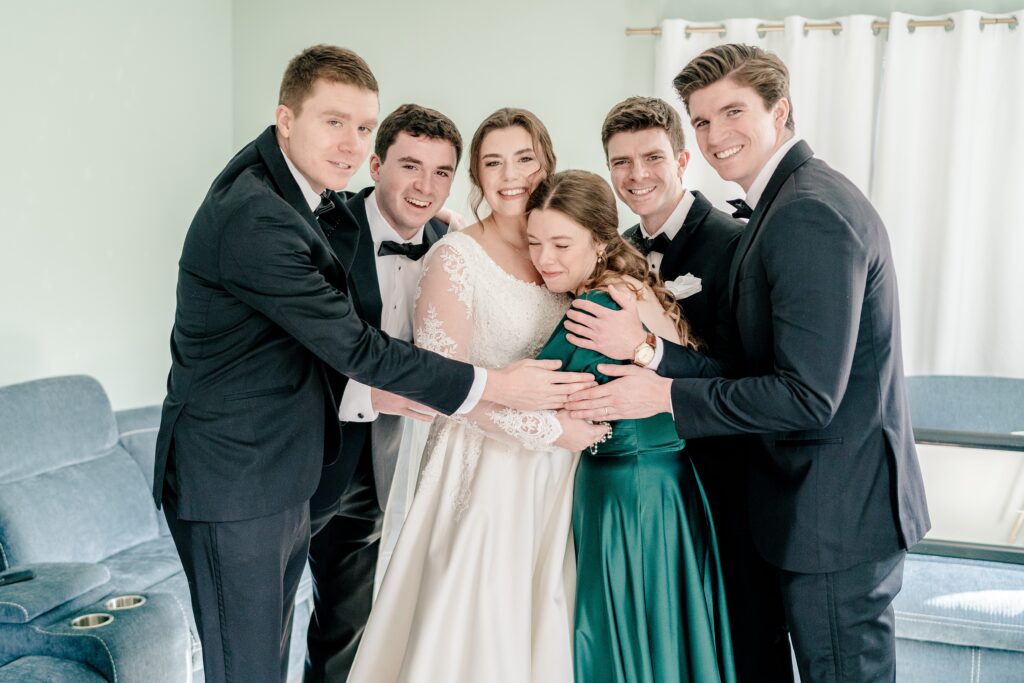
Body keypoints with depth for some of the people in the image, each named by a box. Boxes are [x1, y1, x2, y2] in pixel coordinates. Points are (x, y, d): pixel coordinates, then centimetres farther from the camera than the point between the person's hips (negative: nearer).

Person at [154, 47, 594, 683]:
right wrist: (495, 385, -17)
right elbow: (358, 350, -23)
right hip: (234, 485, -9)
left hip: (284, 478, 9)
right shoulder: (255, 218, -25)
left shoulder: (293, 183, 4)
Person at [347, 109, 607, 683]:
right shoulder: (457, 256, -12)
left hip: (557, 472, 5)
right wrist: (550, 428, -17)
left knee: (541, 623, 16)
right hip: (485, 467, -5)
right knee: (475, 623, 6)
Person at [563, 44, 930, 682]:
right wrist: (647, 345, -7)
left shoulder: (809, 212, -22)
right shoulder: (794, 200, 10)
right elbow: (757, 361, 5)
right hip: (847, 503, 10)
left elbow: (808, 395, -26)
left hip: (838, 512, -10)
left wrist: (664, 395, -18)